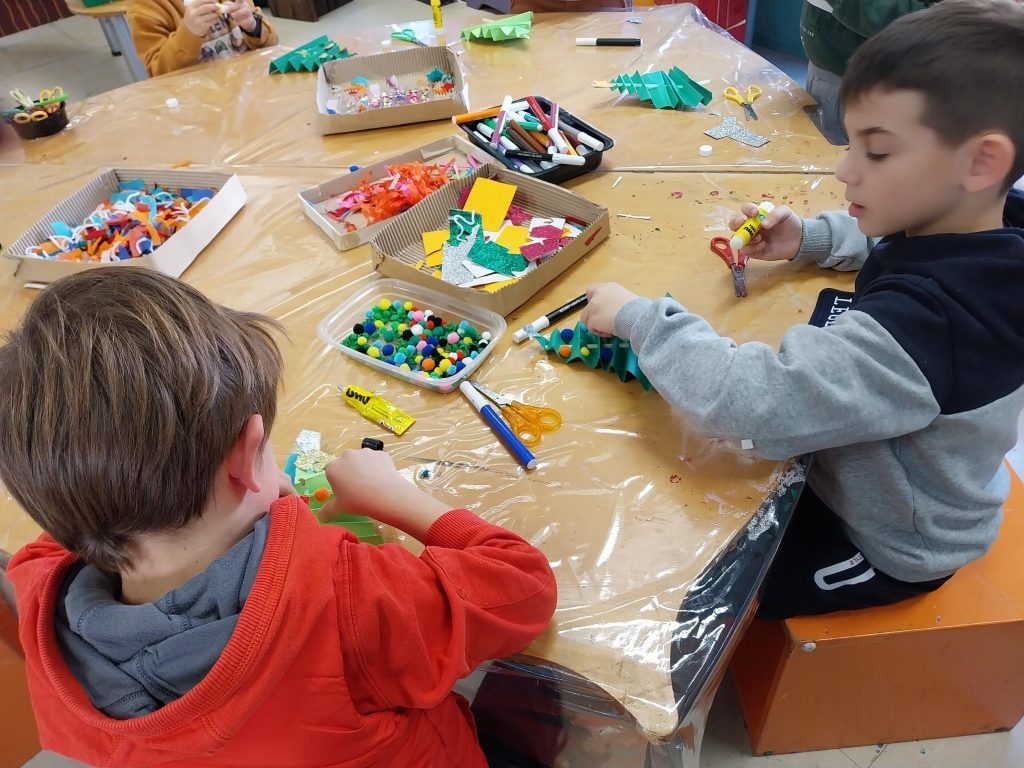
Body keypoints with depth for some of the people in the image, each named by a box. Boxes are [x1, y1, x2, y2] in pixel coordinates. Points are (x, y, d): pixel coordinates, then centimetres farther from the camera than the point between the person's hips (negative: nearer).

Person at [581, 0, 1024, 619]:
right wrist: (808, 240, -7)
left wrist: (638, 317, -34)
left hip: (882, 549, -8)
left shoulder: (926, 321, -42)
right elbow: (889, 239, 10)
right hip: (869, 477, 8)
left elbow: (751, 403, -47)